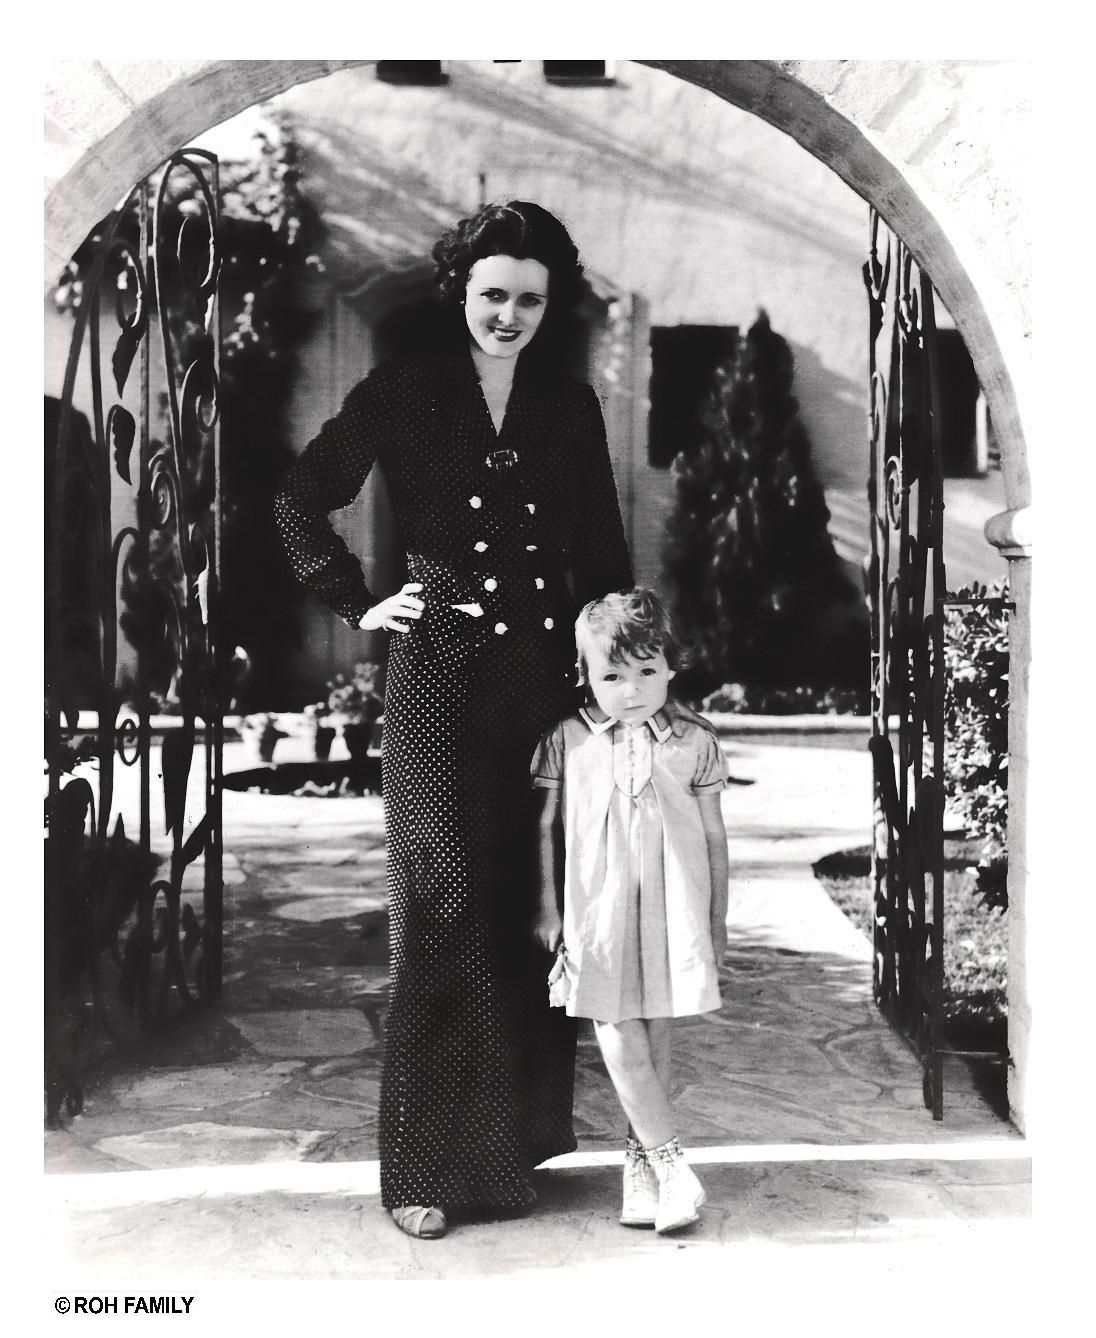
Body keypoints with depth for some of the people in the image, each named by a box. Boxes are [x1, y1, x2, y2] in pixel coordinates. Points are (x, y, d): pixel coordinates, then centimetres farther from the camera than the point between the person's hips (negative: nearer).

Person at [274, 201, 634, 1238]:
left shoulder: (571, 408, 12)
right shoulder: (403, 393, 3)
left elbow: (603, 557, 14)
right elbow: (301, 502, 6)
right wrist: (359, 606, 0)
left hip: (547, 677, 3)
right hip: (439, 676, -3)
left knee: (531, 908, 4)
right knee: (446, 903, -6)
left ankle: (522, 1136, 18)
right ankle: (430, 1168, 3)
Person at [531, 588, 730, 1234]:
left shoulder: (694, 742, 3)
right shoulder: (567, 739, 1)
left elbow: (713, 835, 9)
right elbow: (545, 826, 7)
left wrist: (718, 920, 10)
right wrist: (547, 908, 5)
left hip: (674, 909, 1)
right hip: (597, 909, 0)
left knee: (656, 1039, 5)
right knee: (619, 1036, -7)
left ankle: (641, 1162, 17)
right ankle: (669, 1163, 0)